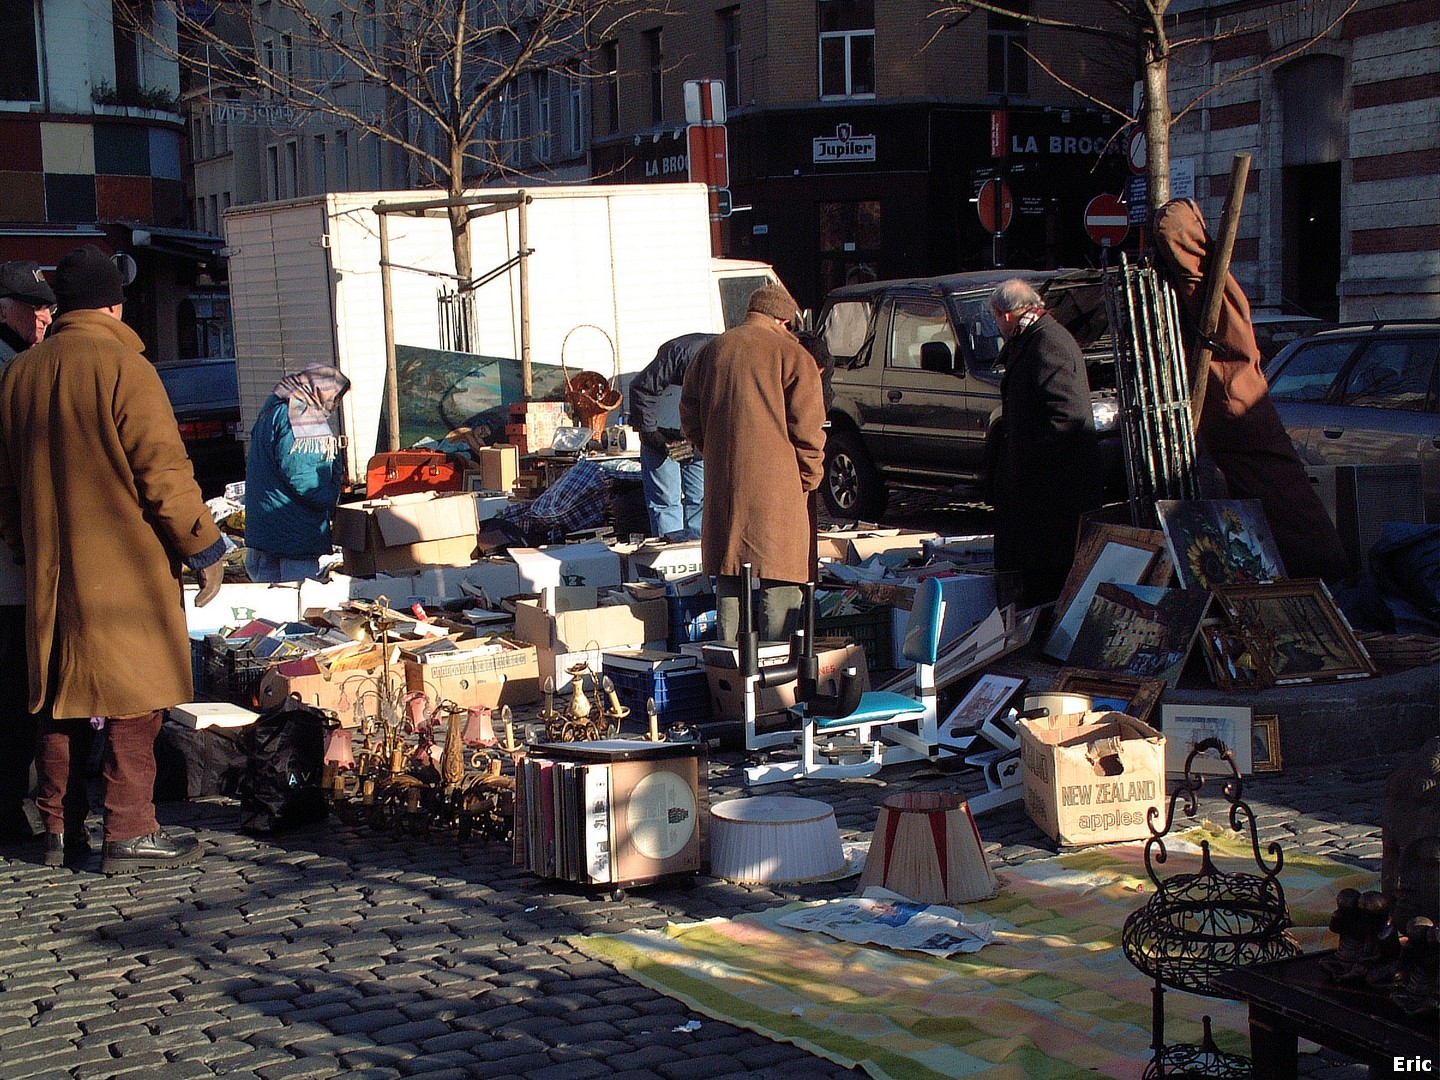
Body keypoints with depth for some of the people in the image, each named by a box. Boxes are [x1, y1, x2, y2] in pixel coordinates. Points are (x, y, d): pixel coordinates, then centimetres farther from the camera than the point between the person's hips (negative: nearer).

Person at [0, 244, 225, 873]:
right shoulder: (122, 366, -13)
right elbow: (164, 471, -15)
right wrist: (203, 549, -7)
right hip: (127, 567, -6)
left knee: (59, 699, 14)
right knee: (134, 701, 0)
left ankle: (58, 830, 21)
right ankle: (129, 834, 1)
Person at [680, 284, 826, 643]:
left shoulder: (713, 350, 12)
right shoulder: (792, 355, -5)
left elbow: (689, 414, 17)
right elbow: (807, 428, -9)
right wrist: (809, 478, 2)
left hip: (723, 483, 5)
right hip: (776, 483, -5)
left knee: (728, 581, 12)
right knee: (780, 581, 0)